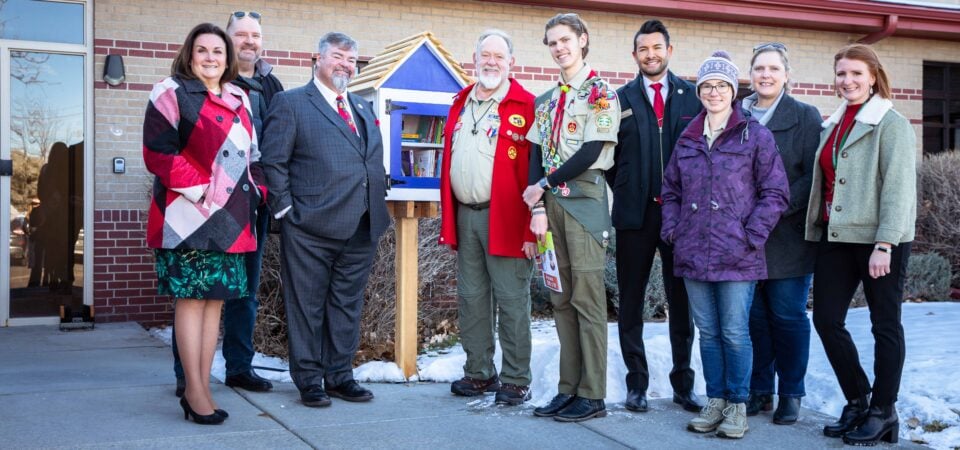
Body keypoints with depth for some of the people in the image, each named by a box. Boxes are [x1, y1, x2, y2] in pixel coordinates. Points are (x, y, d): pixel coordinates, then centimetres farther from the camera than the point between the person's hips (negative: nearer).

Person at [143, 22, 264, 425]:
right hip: (190, 214, -6)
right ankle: (194, 391, 1)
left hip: (231, 217, 6)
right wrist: (199, 191, -17)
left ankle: (201, 387, 13)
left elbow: (252, 154, 22)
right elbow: (159, 151, -10)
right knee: (191, 297, -4)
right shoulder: (172, 93, -1)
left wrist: (256, 192, 7)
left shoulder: (239, 100, 17)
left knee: (216, 298, 6)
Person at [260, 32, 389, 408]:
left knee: (348, 305, 12)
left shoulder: (364, 108, 19)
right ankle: (309, 380, 13)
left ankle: (340, 375, 23)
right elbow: (274, 162, -6)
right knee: (307, 306, 3)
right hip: (311, 227, -6)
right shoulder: (290, 103, -1)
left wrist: (378, 206, 11)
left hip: (361, 228, 6)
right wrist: (287, 210, -11)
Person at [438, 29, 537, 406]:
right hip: (464, 216, 6)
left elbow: (534, 172, -11)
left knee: (511, 301, 0)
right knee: (471, 299, 12)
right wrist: (447, 218, 12)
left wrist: (530, 228, -16)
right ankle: (479, 373, 24)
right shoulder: (460, 104, 15)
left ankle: (515, 381, 9)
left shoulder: (525, 107, -6)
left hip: (505, 219, -6)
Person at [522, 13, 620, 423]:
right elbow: (536, 155, 10)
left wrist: (543, 185, -7)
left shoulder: (600, 93, -4)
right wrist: (538, 206, -3)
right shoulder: (547, 101, 16)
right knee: (561, 299, 8)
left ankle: (592, 396, 1)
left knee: (587, 299, -5)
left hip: (584, 201, -6)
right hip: (550, 203, 7)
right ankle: (568, 388, 15)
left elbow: (591, 153, -14)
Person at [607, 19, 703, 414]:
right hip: (635, 213, 0)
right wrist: (623, 190, 1)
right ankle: (636, 384, 14)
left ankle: (683, 384, 15)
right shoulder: (620, 99, 6)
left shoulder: (692, 96, 6)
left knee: (681, 301, 6)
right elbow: (609, 153, 9)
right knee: (631, 302, 4)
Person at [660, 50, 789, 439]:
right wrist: (672, 229, 6)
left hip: (736, 256, -4)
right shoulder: (687, 140, 12)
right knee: (707, 331, 10)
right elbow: (670, 190, 19)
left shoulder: (755, 136, -2)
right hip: (693, 254, 4)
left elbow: (775, 192, -4)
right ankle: (714, 401, 21)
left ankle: (737, 406, 12)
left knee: (734, 332, -1)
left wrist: (751, 236, -11)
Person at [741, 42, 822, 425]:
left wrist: (781, 205, -17)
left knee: (788, 316, 3)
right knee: (752, 316, 7)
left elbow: (813, 175, -6)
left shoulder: (805, 117, 1)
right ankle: (759, 390, 19)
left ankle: (791, 394, 15)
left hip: (787, 235, -3)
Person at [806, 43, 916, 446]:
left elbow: (898, 188, -14)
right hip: (836, 235, 7)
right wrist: (817, 229, 11)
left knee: (884, 324, 4)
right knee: (826, 319, 4)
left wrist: (884, 245, -19)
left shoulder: (891, 124, -7)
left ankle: (883, 412, 16)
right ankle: (857, 401, 21)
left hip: (879, 238, -7)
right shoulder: (833, 125, 14)